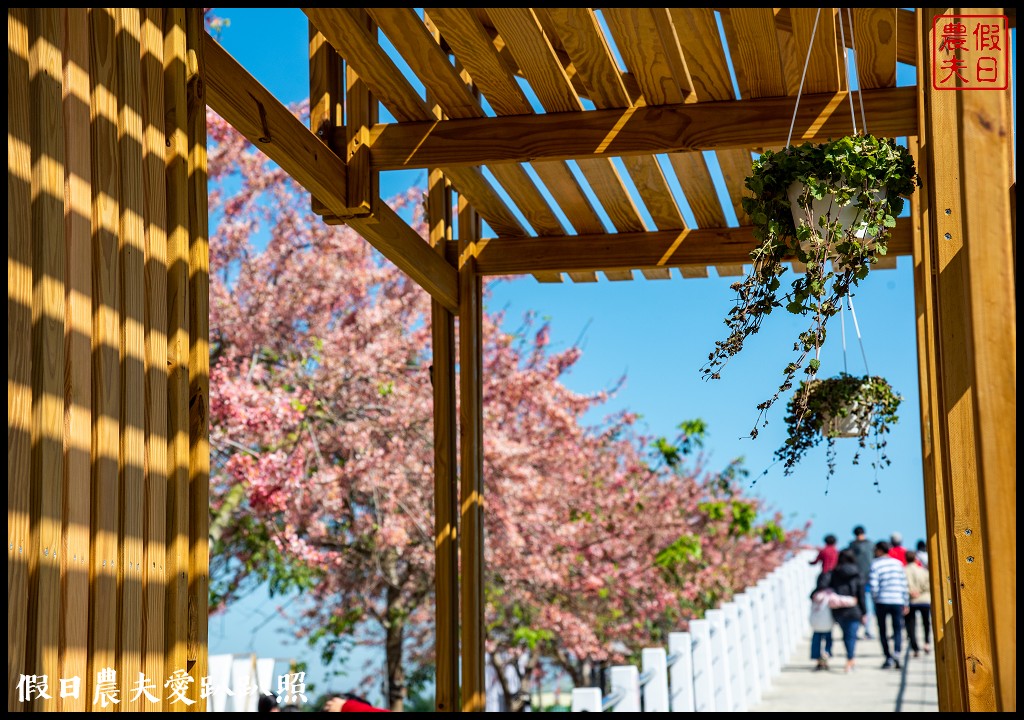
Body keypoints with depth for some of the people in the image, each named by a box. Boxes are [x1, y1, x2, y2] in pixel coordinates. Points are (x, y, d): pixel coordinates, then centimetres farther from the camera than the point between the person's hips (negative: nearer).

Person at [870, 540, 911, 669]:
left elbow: (873, 585, -10)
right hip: (898, 601, 2)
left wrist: (875, 599, 6)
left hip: (882, 601, -2)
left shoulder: (875, 564, -3)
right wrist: (906, 604, 12)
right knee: (898, 629, 4)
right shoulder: (898, 563, 8)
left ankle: (888, 658, 3)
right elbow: (904, 584, 8)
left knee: (882, 631, 9)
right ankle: (896, 652, -20)